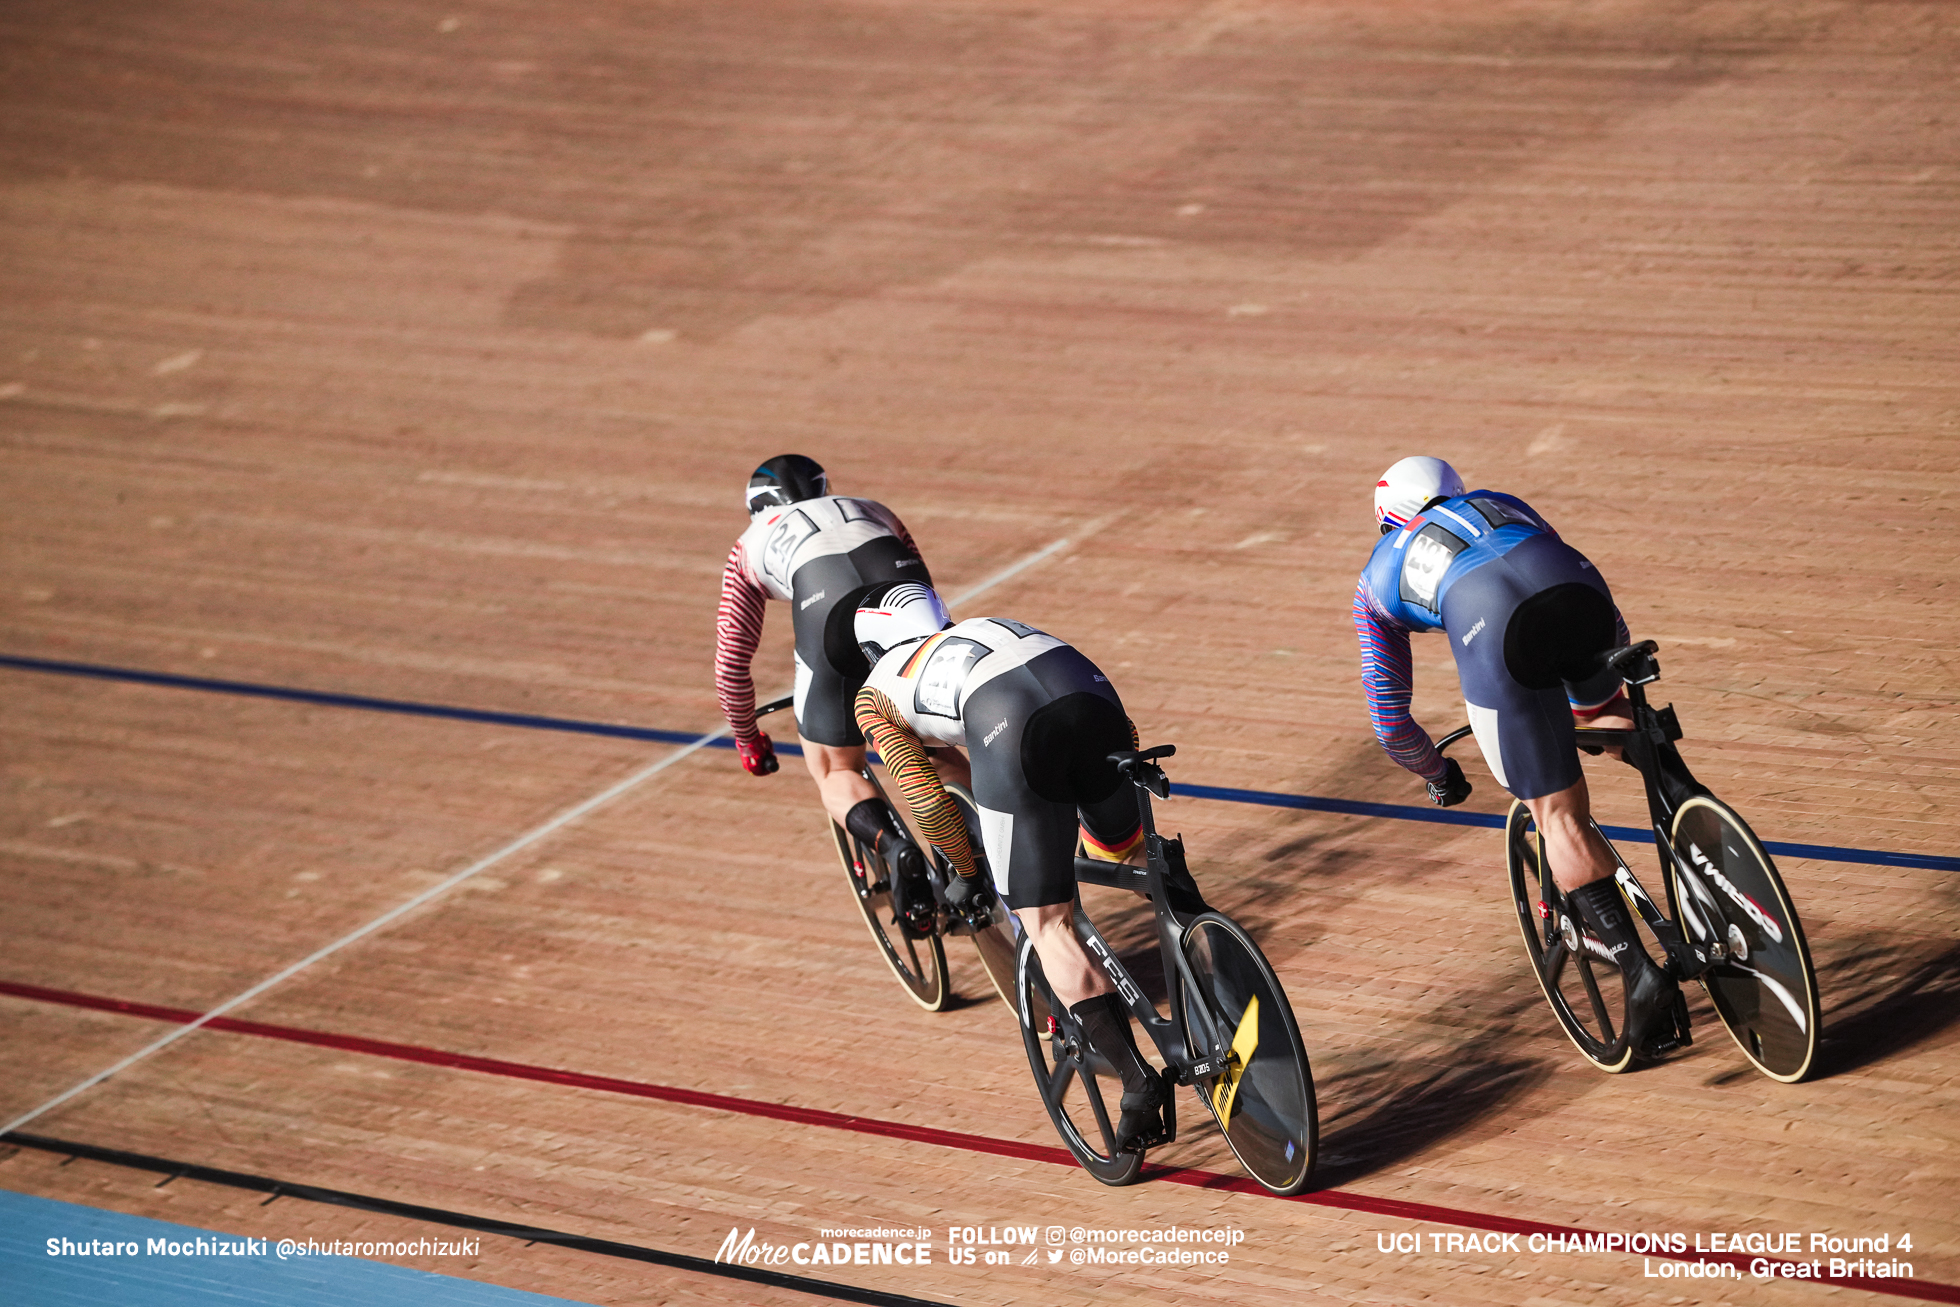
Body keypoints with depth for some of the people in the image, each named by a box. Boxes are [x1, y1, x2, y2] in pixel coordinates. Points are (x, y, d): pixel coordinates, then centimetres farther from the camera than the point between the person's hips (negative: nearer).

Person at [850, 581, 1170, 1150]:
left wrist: (965, 873, 34)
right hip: (1089, 693, 4)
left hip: (1013, 736, -4)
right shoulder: (984, 628, 41)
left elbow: (925, 798, 20)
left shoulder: (875, 693, 29)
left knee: (1046, 926, 2)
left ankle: (1137, 1079, -10)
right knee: (1121, 850, 33)